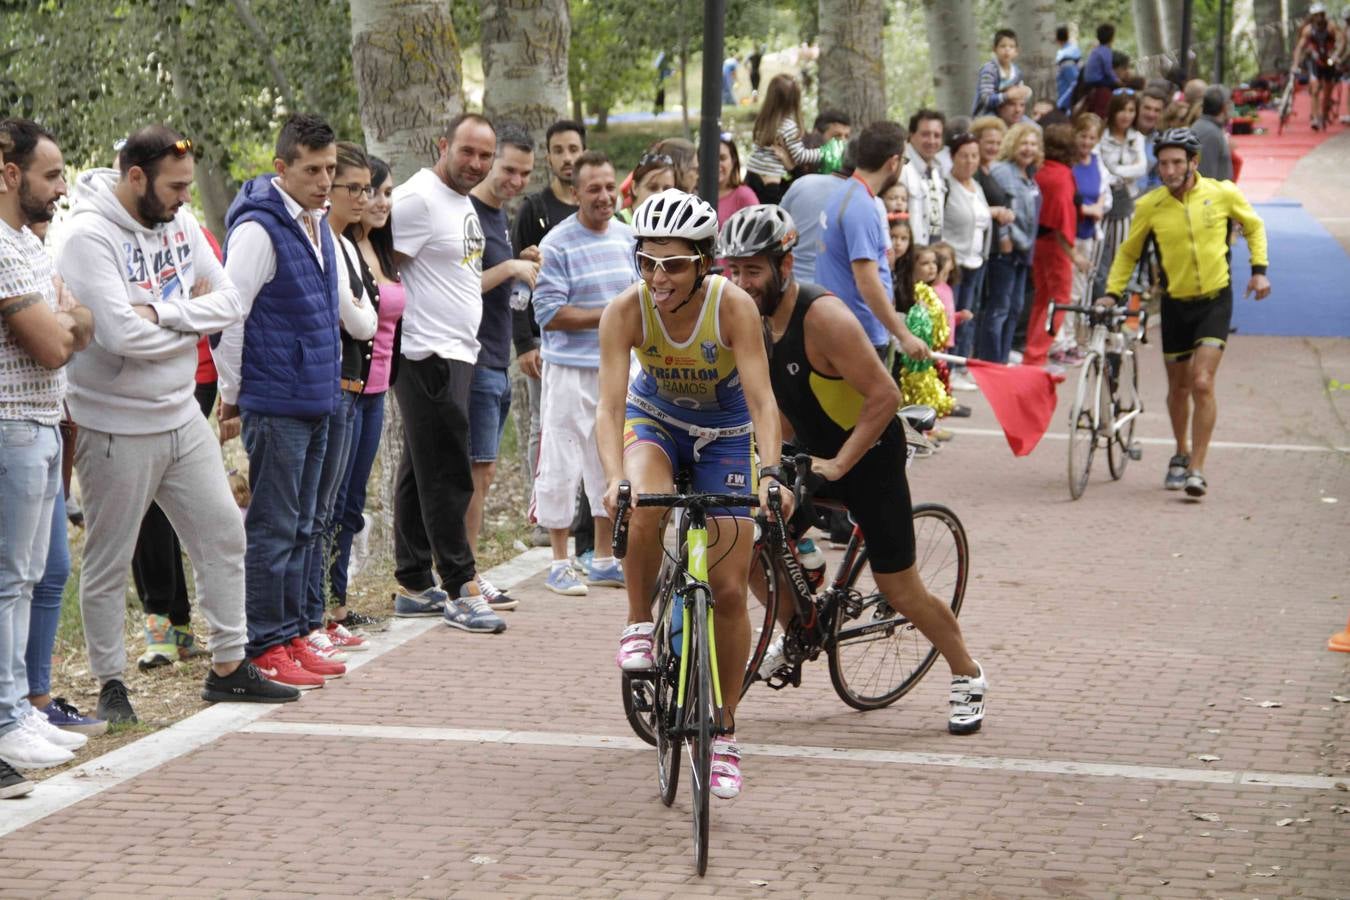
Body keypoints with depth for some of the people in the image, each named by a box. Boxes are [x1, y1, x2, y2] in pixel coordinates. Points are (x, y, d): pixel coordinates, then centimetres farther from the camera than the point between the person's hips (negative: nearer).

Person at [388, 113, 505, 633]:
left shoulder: (464, 203, 18)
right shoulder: (417, 199, -13)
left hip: (459, 354, 10)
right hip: (428, 355, -10)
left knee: (421, 472, 13)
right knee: (447, 477, -8)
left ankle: (414, 586, 17)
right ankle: (461, 590, -6)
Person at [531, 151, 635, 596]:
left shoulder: (626, 237, 9)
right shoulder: (557, 245, -11)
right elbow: (550, 314, -16)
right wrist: (609, 316, -19)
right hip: (571, 369, -6)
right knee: (562, 463, -3)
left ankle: (604, 561, 22)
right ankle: (559, 564, 6)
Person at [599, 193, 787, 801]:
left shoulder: (733, 306, -29)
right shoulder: (626, 311, -26)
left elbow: (761, 397, -34)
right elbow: (610, 406, -32)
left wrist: (770, 473, -49)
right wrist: (614, 479, -50)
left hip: (725, 433, 0)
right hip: (655, 420, 0)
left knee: (729, 589, -3)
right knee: (644, 509, -36)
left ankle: (724, 733, 12)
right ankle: (639, 624, -10)